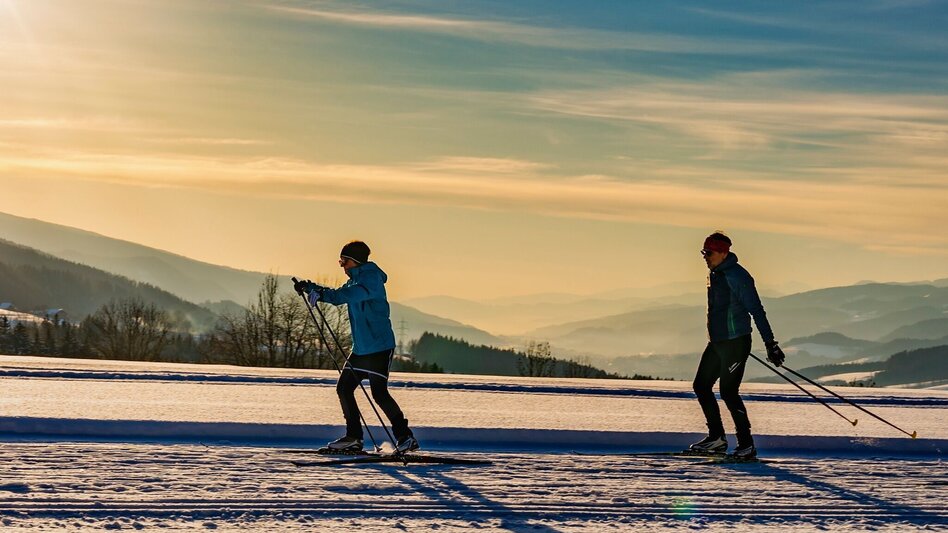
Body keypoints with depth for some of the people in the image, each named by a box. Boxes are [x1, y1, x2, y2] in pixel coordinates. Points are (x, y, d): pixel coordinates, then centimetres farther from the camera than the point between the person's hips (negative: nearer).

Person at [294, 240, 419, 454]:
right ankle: (354, 438, 14)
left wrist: (322, 293, -42)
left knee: (379, 393, -13)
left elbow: (353, 294, -32)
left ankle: (405, 437, -5)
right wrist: (311, 288, 14)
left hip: (380, 347, -10)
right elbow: (338, 296, 28)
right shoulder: (355, 280, 16)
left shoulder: (371, 278, -14)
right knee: (344, 388, 8)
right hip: (360, 348, 10)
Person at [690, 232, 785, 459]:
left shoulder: (736, 276, -17)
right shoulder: (715, 274, 12)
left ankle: (747, 445, -1)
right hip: (716, 342, 10)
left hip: (735, 343, -10)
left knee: (728, 392, -10)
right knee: (701, 385, 10)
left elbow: (756, 310, -19)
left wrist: (770, 343, -22)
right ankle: (717, 437, 19)